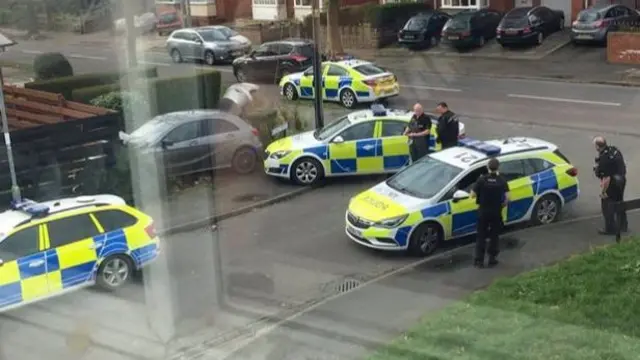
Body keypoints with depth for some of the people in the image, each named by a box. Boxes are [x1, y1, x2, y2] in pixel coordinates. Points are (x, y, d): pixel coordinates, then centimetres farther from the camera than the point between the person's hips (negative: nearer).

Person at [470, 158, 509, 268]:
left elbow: (473, 195, -10)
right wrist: (502, 205, 7)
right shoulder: (502, 181, -9)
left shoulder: (482, 179, -12)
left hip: (483, 211, 0)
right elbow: (507, 197, -12)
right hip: (496, 212, 1)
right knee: (494, 236, 15)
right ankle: (492, 259, 18)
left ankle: (479, 260, 9)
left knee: (481, 236, 9)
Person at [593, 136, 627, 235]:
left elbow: (607, 178, -29)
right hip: (621, 181, 9)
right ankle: (623, 226, 39)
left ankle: (610, 229, 21)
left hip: (612, 184, -9)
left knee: (607, 206, 10)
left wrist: (603, 191, -18)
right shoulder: (614, 150, -4)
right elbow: (622, 165, 10)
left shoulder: (604, 159, -31)